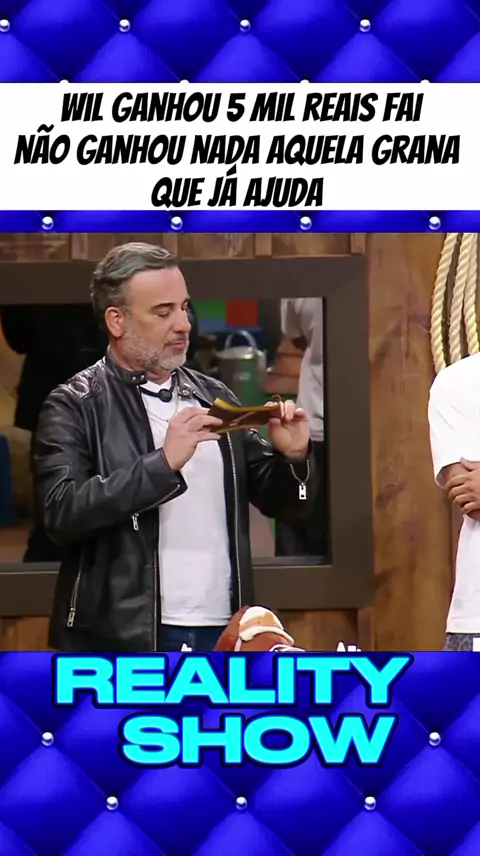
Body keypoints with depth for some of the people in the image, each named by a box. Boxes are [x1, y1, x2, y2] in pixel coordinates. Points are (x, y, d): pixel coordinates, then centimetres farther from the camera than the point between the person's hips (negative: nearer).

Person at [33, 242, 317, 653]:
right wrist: (163, 463, -23)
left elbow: (280, 502, 15)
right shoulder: (74, 406, -3)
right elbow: (62, 512, -17)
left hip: (222, 632, 5)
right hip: (122, 639, -4)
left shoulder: (214, 397, 11)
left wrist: (293, 457, -6)